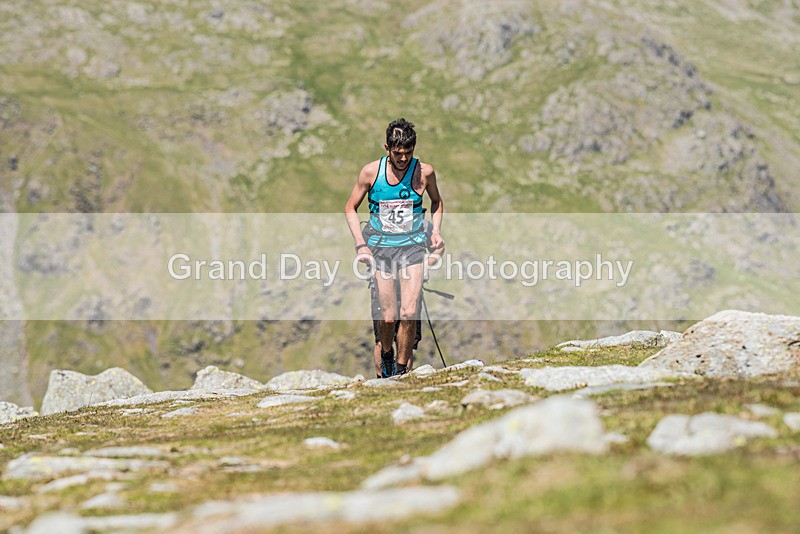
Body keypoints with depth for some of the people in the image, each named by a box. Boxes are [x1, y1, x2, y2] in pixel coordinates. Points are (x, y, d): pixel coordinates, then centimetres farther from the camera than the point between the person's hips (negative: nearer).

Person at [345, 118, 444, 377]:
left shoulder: (424, 172, -4)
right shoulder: (371, 171, -5)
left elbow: (437, 202, 18)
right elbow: (350, 208, 7)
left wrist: (435, 230, 3)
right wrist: (360, 244, -3)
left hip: (412, 248, 0)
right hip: (380, 248, 0)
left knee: (409, 314, -13)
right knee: (388, 317, -2)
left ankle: (402, 367, 4)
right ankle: (386, 354, 29)